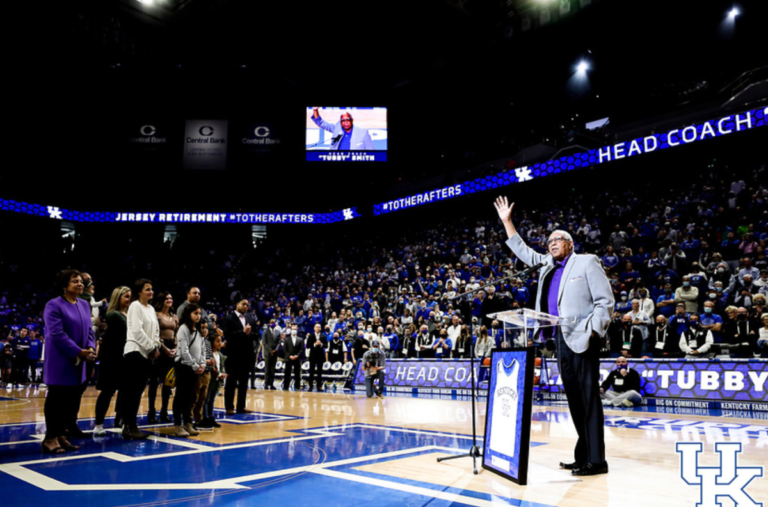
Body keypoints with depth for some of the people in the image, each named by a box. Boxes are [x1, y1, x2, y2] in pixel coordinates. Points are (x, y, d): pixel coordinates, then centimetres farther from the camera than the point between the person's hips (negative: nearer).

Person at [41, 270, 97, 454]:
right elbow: (56, 334, -16)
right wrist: (79, 352, -17)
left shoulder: (85, 305, 12)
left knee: (72, 401, 9)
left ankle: (63, 436, 19)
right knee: (56, 401, 0)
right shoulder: (54, 305, -9)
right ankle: (51, 439, 9)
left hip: (79, 363, 7)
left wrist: (91, 347, -7)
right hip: (60, 363, -7)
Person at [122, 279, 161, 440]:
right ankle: (129, 427, -4)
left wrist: (156, 347, 2)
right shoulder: (135, 306, -6)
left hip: (147, 353, 8)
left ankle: (130, 425, 14)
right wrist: (152, 348, -11)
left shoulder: (151, 309, 16)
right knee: (133, 391, -7)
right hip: (136, 351, -8)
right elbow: (137, 330, -14)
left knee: (138, 391, 8)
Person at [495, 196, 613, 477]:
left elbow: (605, 301, -5)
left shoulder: (586, 262, 0)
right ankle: (583, 456, 16)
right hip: (562, 339, 7)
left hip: (583, 338, -7)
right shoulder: (549, 265, 18)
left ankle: (596, 460, -1)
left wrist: (592, 330, -16)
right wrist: (507, 222, 26)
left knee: (588, 395, -6)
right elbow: (524, 252, 29)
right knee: (573, 397, 9)